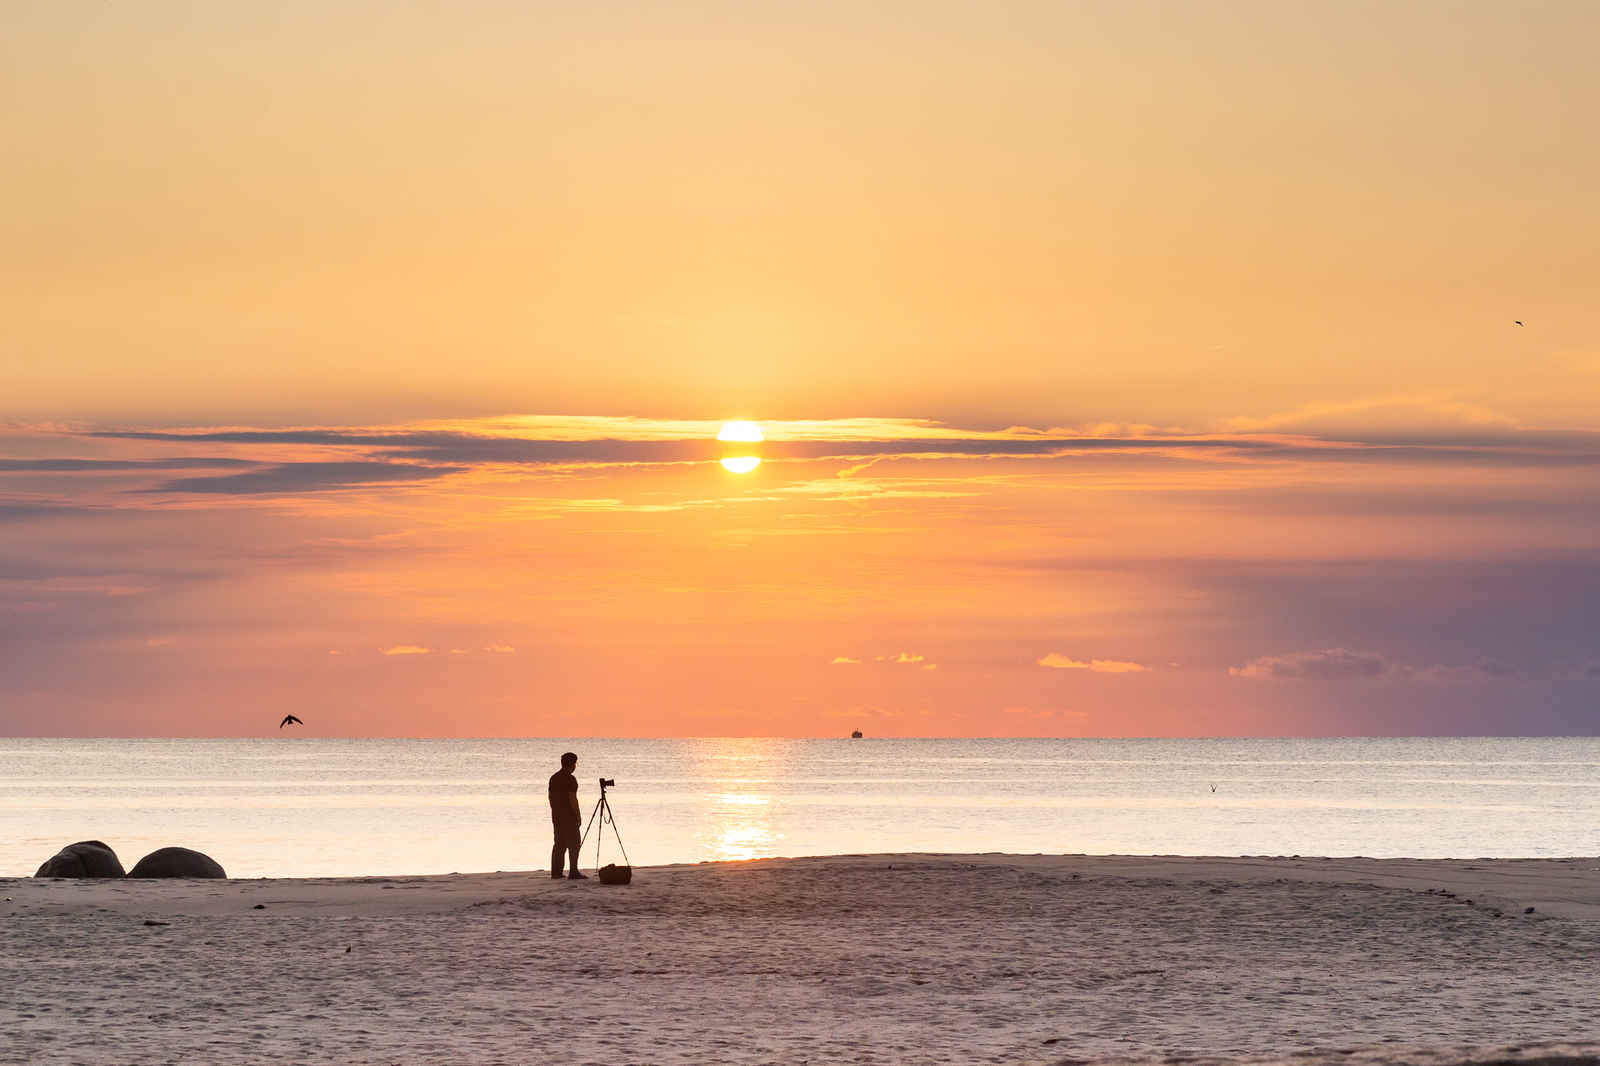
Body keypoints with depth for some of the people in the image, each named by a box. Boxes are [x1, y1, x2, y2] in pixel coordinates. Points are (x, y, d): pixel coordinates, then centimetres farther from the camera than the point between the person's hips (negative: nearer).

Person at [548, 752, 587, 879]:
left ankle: (555, 872, 11)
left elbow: (551, 796, 16)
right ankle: (573, 873, -10)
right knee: (574, 844, -6)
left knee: (559, 844, 12)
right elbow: (572, 798, -18)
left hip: (557, 816, 8)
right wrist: (578, 815, -12)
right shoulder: (570, 779, -14)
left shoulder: (554, 777, 11)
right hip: (569, 817, -8)